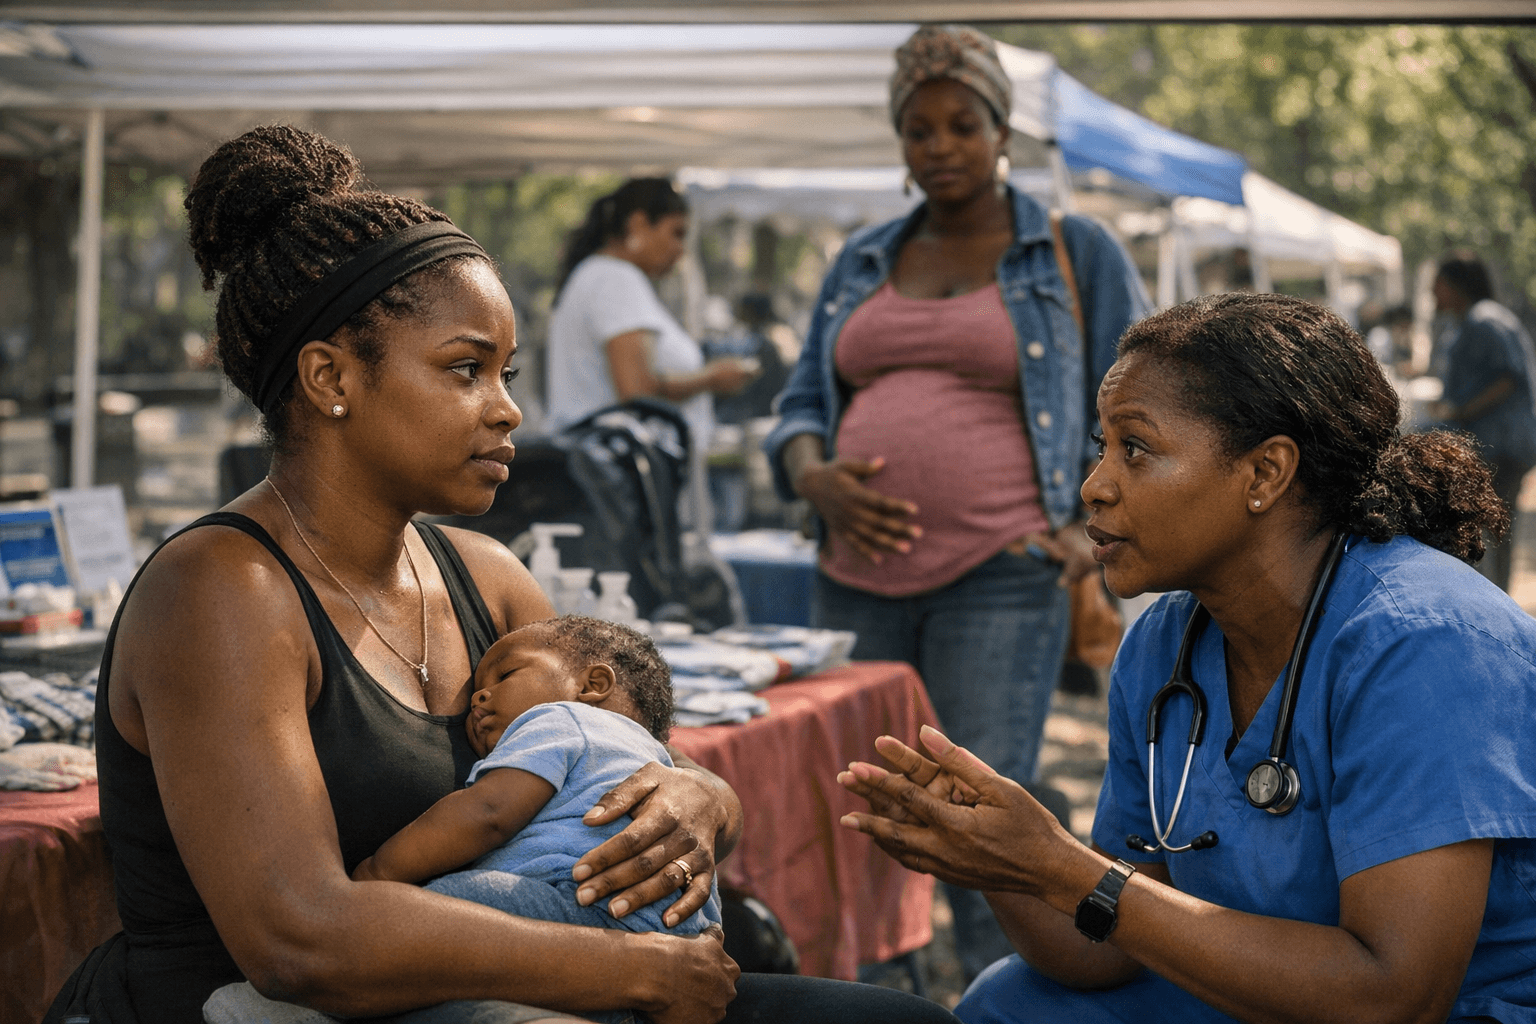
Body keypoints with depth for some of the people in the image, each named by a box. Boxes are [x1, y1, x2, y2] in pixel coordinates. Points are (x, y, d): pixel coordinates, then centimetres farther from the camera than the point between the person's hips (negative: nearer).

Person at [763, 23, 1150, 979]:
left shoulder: (1078, 254, 7)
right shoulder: (862, 263, 18)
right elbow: (803, 401, 20)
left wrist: (1093, 527, -8)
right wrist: (814, 477, -2)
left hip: (1001, 580, -4)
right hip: (860, 578, 4)